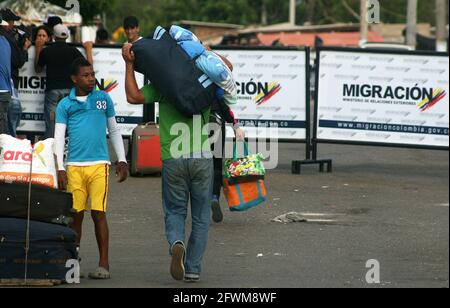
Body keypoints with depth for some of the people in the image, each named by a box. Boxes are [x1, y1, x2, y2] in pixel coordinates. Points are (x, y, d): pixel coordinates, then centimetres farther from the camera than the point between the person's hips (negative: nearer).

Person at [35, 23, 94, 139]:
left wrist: (38, 49, 23)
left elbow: (38, 69, 18)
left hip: (52, 90, 0)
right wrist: (88, 49, 15)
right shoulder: (73, 50, -1)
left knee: (51, 125, 1)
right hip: (69, 89, 0)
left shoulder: (46, 51, 2)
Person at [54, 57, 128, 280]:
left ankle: (104, 264, -5)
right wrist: (60, 169, -5)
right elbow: (59, 138, 4)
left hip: (99, 164, -1)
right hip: (74, 166, 1)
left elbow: (114, 131, 17)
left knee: (99, 213, -7)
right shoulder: (65, 105, 7)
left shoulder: (103, 99, 10)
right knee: (76, 215, 4)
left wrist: (122, 161, 13)